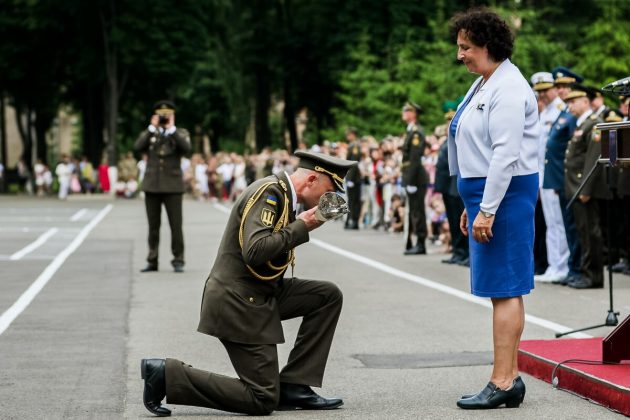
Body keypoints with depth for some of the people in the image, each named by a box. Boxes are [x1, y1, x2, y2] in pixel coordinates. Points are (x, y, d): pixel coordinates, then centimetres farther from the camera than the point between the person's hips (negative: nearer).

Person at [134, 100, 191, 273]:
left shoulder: (181, 133, 6)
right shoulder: (149, 134, 11)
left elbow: (186, 148, -15)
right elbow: (138, 147, -9)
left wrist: (171, 129, -13)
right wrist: (152, 128, -10)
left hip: (172, 186, -2)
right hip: (152, 186, 2)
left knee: (176, 226, -4)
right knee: (153, 226, 8)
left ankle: (178, 261, 2)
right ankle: (152, 261, 13)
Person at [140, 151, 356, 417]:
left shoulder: (283, 194, 11)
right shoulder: (269, 191, -18)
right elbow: (255, 251, -29)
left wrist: (303, 224, 2)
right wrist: (301, 226, -19)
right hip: (239, 301, -10)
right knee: (263, 401, -6)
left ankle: (292, 386, 7)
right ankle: (167, 374, -4)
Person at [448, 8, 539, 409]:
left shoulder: (509, 88, -14)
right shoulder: (484, 84, 17)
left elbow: (506, 154, -20)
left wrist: (487, 210, -22)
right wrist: (472, 206, 21)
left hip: (506, 194, -10)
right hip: (485, 195, 10)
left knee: (505, 289, -8)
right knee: (502, 289, 10)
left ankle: (503, 383, -6)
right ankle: (510, 377, 15)